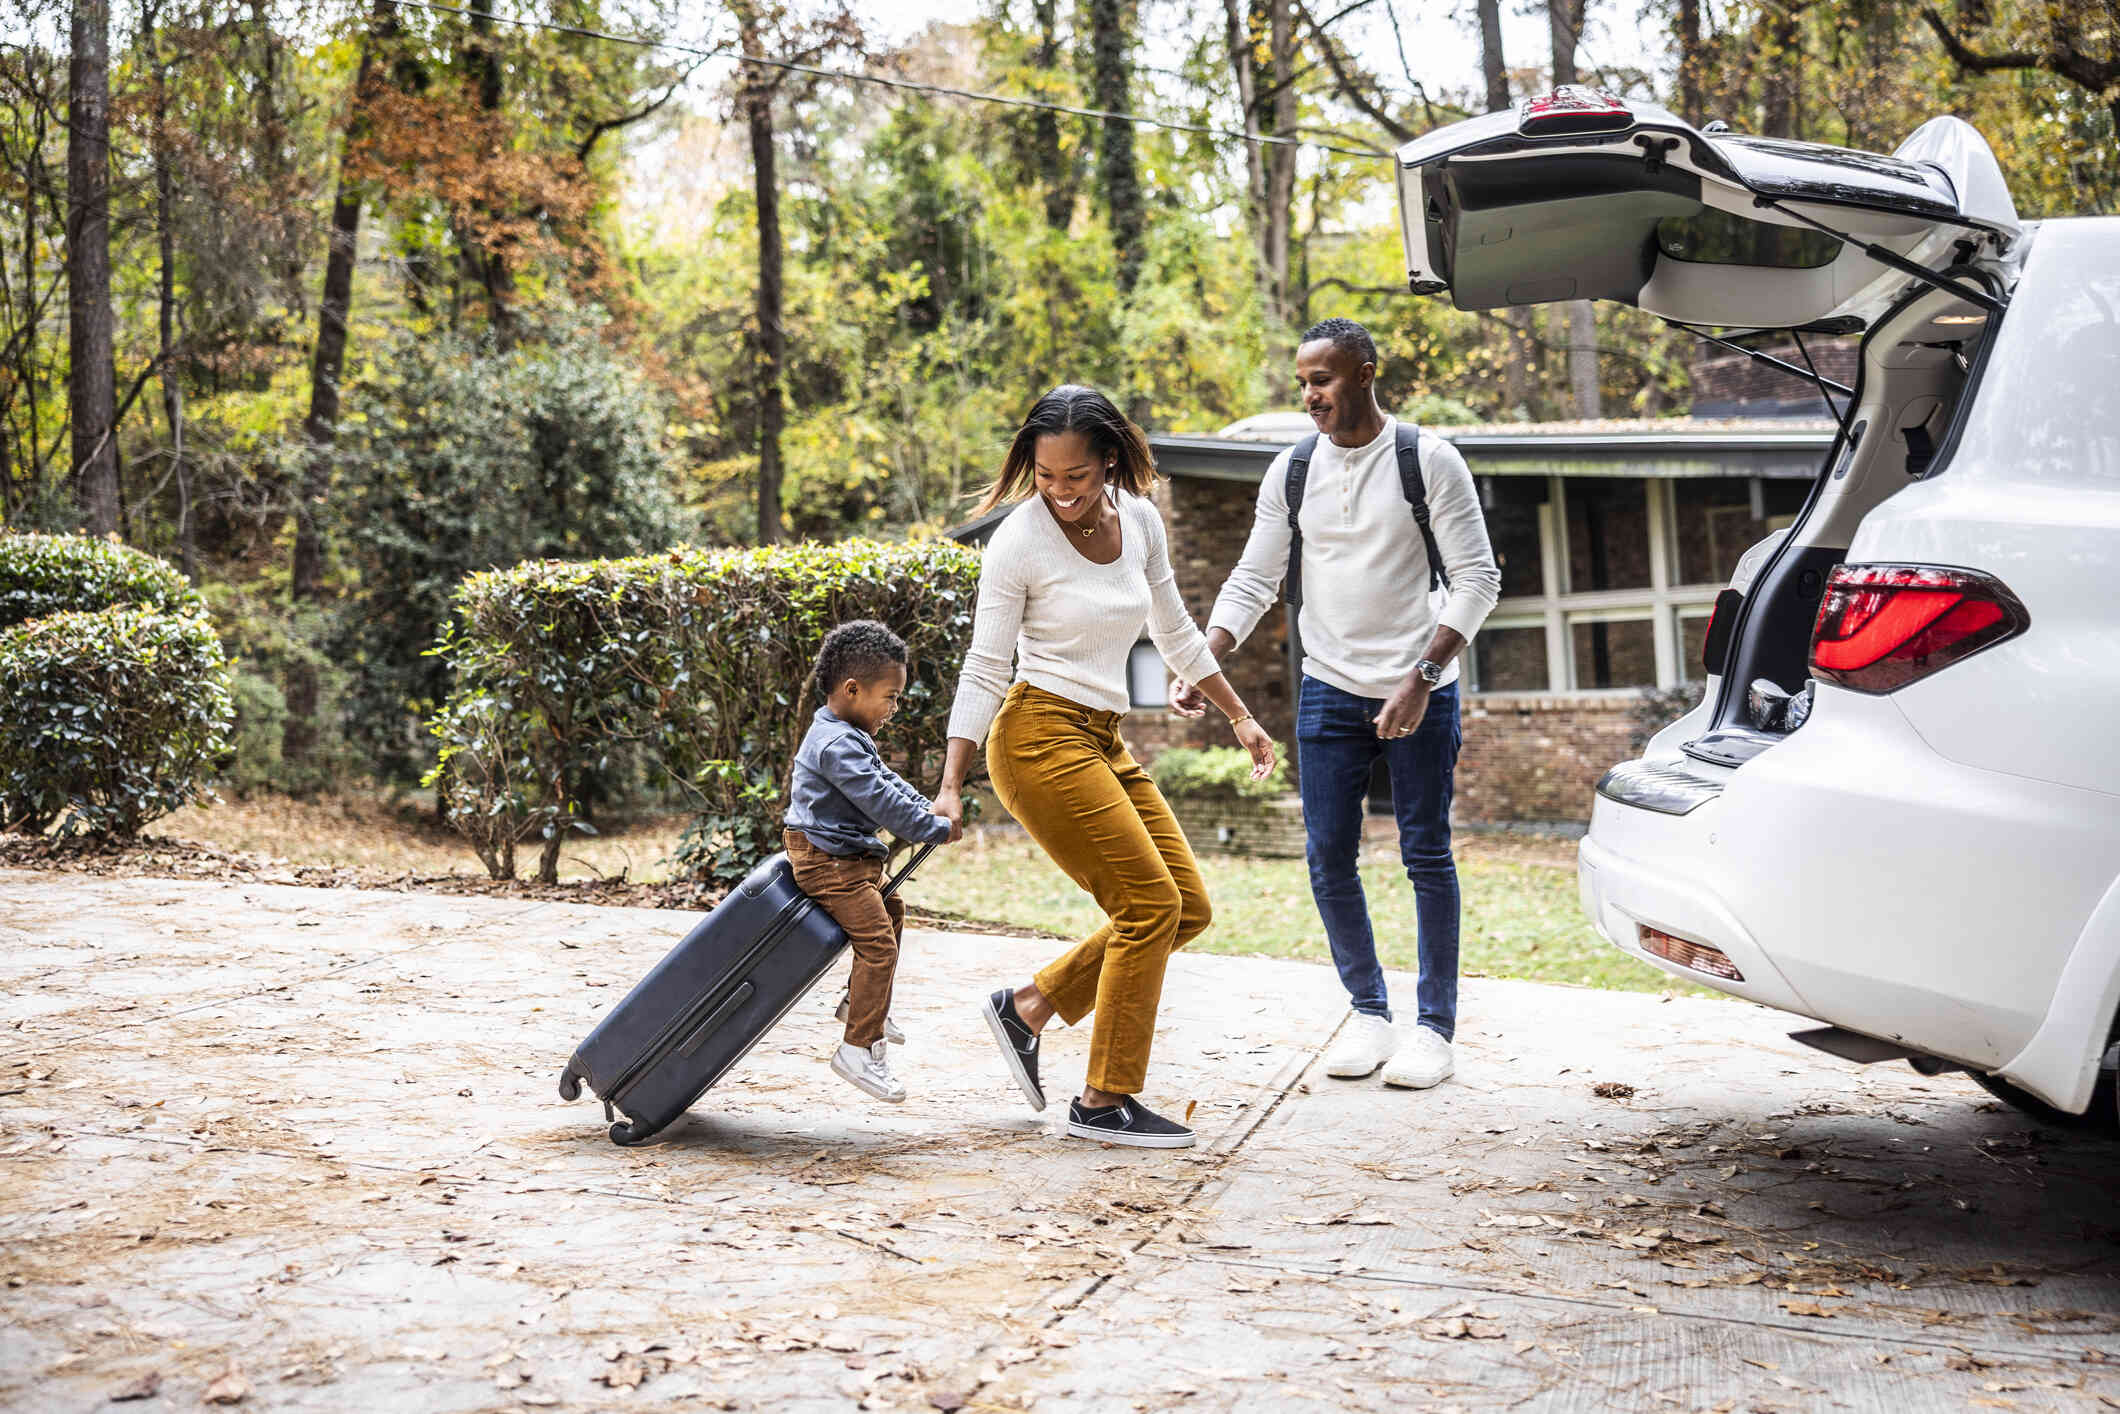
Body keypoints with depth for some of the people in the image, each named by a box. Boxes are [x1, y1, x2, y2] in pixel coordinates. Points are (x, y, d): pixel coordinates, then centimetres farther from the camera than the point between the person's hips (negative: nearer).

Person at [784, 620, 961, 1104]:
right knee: (877, 942, -14)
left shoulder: (844, 735, 12)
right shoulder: (838, 745, -24)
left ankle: (861, 1002, 37)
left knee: (891, 910, 27)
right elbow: (881, 801, -26)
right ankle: (860, 1049, -11)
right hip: (828, 860, -11)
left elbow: (885, 779, 19)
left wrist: (928, 809, 7)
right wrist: (937, 829, -18)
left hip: (850, 858, 11)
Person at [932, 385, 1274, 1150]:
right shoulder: (1018, 542, -12)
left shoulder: (1140, 520, 5)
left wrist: (1239, 716, 21)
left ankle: (1028, 1007, 14)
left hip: (1104, 741, 8)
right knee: (1150, 903, -11)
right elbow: (984, 669, -9)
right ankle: (1104, 1102, -2)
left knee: (1188, 907, 6)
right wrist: (950, 786, -12)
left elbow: (1174, 631, 19)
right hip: (1040, 736, -8)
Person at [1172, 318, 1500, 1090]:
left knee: (1426, 856, 1)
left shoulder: (1429, 461, -7)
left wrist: (1423, 677, -18)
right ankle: (1368, 1012, 19)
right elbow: (1252, 582, 6)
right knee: (1329, 856, 2)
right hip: (1329, 688, 3)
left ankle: (1436, 1025, 12)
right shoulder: (1291, 471, 4)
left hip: (1420, 692, -3)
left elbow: (1477, 579, -8)